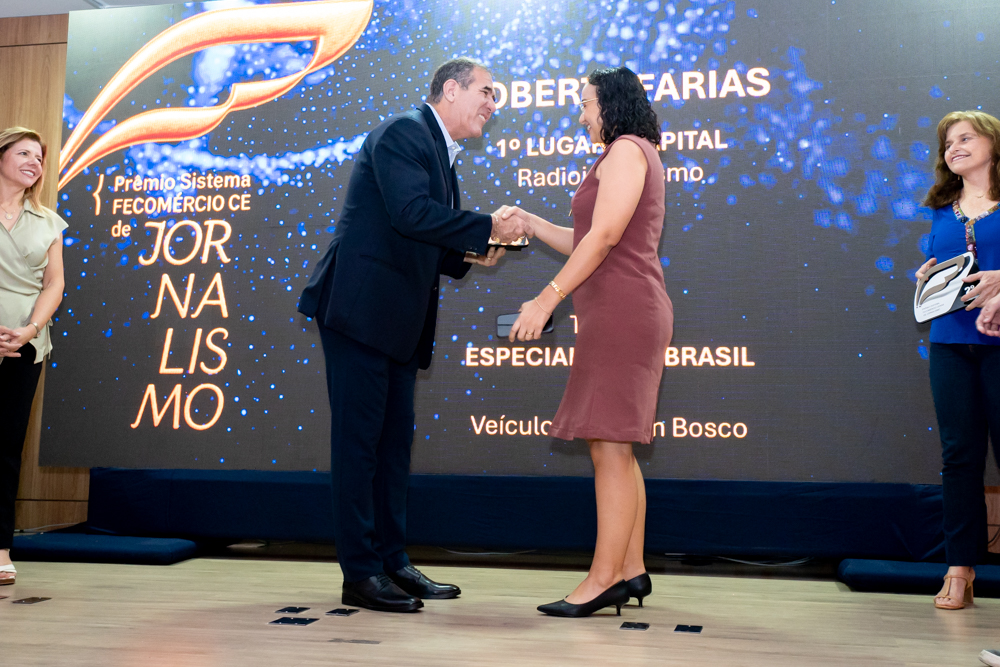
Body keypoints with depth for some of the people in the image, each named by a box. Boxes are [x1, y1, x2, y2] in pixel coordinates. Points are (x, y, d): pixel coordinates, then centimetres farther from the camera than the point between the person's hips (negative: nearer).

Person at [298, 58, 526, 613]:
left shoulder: (440, 152, 22)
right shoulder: (404, 132, -8)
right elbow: (411, 212, -23)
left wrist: (468, 256, 6)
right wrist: (488, 228, -16)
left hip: (396, 320, 10)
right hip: (360, 307, -10)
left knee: (394, 439, 11)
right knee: (359, 437, -4)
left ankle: (392, 562, 20)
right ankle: (361, 573, 3)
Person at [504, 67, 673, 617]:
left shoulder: (626, 149, -5)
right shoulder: (633, 156, 26)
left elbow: (604, 236, -17)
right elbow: (587, 247, 24)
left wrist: (547, 297, -19)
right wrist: (530, 224, 21)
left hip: (623, 313, -10)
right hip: (622, 314, 10)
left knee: (608, 444, -10)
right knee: (616, 447, 9)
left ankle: (604, 578, -7)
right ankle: (630, 571, 13)